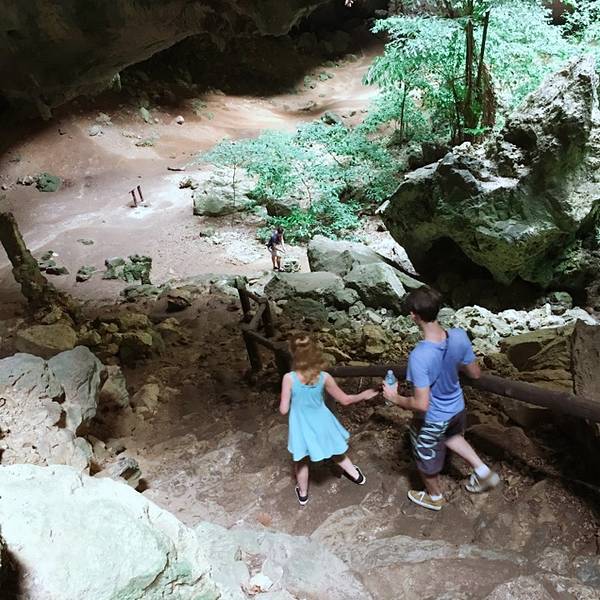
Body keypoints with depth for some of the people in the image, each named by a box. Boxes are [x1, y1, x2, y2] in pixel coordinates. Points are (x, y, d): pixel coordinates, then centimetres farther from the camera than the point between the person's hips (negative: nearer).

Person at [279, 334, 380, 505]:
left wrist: (282, 403, 3)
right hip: (321, 425, 1)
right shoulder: (324, 377, -19)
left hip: (302, 428, -1)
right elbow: (344, 400, -7)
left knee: (302, 461, 25)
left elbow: (284, 410, -20)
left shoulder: (289, 378, -26)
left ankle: (303, 494, 46)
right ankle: (357, 476, 51)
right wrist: (363, 395, 10)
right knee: (337, 453, 29)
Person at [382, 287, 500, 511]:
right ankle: (482, 471, 39)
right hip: (457, 408, 5)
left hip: (432, 419, -5)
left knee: (427, 459, 25)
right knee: (451, 435, 40)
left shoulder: (419, 356, -39)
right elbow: (475, 373, -6)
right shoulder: (459, 336, -21)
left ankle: (434, 497, 51)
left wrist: (395, 398, -17)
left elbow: (421, 404, -34)